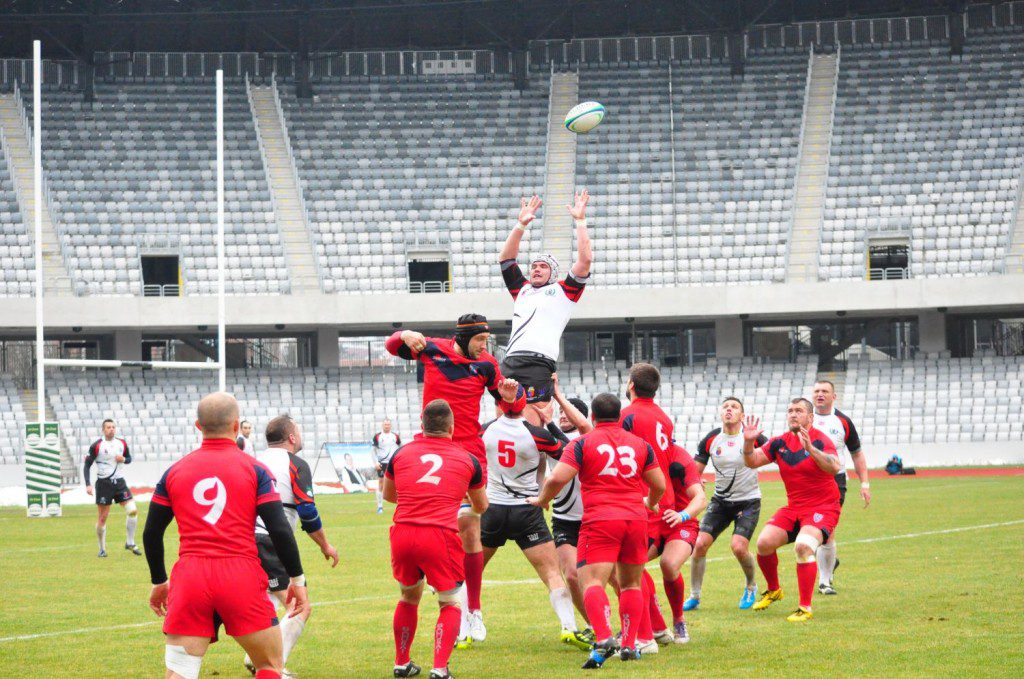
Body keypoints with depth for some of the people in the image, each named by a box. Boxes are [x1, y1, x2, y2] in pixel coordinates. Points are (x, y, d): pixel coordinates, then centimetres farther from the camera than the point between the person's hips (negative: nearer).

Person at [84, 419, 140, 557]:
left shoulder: (122, 443, 5)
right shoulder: (97, 446, -8)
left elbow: (129, 458, 20)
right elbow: (87, 466, -6)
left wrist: (124, 459, -5)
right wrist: (88, 485, -15)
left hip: (119, 482, 4)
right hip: (103, 483, -4)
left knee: (132, 510, -11)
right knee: (102, 518, 1)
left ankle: (130, 543, 3)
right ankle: (102, 549, 16)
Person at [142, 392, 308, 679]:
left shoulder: (175, 471, 11)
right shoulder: (254, 469, 3)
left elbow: (151, 533, 15)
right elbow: (280, 530, -2)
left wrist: (159, 582, 28)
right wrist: (297, 580, 7)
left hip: (190, 578, 2)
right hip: (241, 577, -2)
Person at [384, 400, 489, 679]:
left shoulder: (401, 453, 12)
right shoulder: (467, 459, 10)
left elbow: (388, 495, 30)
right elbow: (481, 506, 26)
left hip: (402, 534, 2)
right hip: (441, 536, -2)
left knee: (409, 597, 24)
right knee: (450, 604, 11)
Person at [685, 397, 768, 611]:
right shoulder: (711, 439, -2)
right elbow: (694, 470, 5)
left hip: (748, 501, -3)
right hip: (720, 501, 3)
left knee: (739, 547, -20)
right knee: (700, 544, -10)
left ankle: (751, 587, 10)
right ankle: (694, 596, 6)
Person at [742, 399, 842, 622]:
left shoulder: (819, 440, -13)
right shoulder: (780, 442, 5)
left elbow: (834, 468, -30)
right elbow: (752, 461, 6)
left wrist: (810, 449, -45)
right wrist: (749, 442, -14)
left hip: (823, 507, -6)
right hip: (793, 507, 6)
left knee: (803, 546, -30)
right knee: (764, 543, -11)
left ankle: (805, 608, -22)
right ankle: (773, 590, 17)